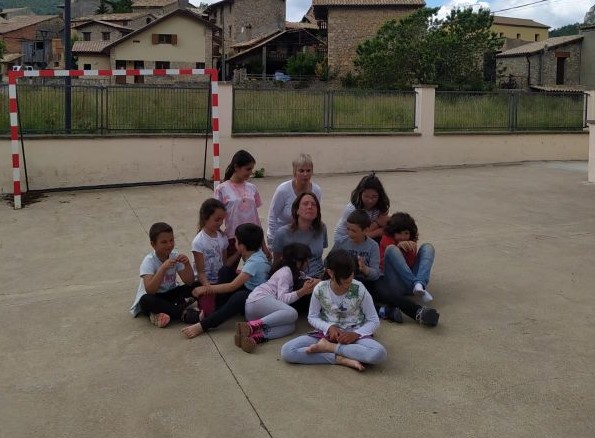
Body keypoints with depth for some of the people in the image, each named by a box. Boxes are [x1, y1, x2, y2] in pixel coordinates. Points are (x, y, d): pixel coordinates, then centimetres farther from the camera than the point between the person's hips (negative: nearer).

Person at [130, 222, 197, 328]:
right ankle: (183, 314, -30)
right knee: (146, 300, -38)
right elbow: (150, 290, -32)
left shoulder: (175, 256, -6)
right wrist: (163, 268, -41)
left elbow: (189, 282, -10)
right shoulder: (149, 261, -18)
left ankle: (163, 311, -24)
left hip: (170, 295, 4)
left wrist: (187, 264, -27)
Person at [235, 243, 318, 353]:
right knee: (292, 313, -32)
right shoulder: (285, 272, -4)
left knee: (290, 326, -18)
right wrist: (302, 291, -18)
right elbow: (282, 298, -14)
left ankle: (255, 336, -39)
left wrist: (313, 282, 6)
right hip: (258, 300, -8)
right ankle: (251, 326, -40)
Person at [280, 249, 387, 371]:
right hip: (328, 333, 1)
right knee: (287, 351, -23)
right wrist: (329, 327, -16)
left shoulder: (359, 290, -13)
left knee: (379, 353, -35)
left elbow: (374, 320, -4)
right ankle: (341, 359, -24)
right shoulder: (320, 289, -10)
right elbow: (312, 317, 4)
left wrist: (356, 334, -20)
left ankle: (328, 347, -18)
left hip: (354, 334, -1)